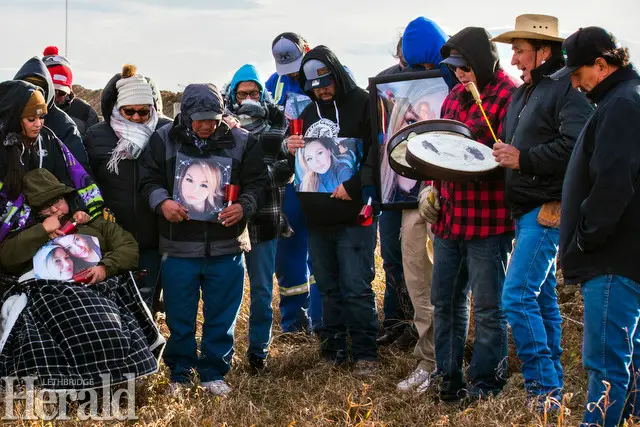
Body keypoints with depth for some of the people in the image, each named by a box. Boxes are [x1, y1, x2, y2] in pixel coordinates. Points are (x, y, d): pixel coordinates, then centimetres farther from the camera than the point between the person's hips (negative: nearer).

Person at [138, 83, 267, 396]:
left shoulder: (241, 141, 1)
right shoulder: (164, 140, 0)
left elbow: (256, 182, 3)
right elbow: (149, 179, 1)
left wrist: (244, 206, -16)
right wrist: (162, 202, -19)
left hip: (226, 247, 1)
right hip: (179, 245, 0)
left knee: (221, 315, 8)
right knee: (179, 316, 9)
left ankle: (214, 373, 22)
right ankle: (179, 373, 25)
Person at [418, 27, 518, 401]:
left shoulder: (509, 96, -11)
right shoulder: (456, 94, 14)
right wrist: (434, 186, 10)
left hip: (488, 220, -8)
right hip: (448, 215, 8)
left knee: (488, 307, 2)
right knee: (446, 300, 15)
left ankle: (485, 382, 13)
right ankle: (449, 376, 27)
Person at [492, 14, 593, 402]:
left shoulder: (566, 89, -13)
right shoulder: (523, 93, 18)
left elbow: (575, 147, -26)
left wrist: (523, 159, -20)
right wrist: (502, 154, 5)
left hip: (548, 209, -10)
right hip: (527, 209, 10)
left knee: (516, 297, -15)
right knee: (542, 298, 14)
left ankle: (543, 387, -9)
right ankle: (553, 381, 23)